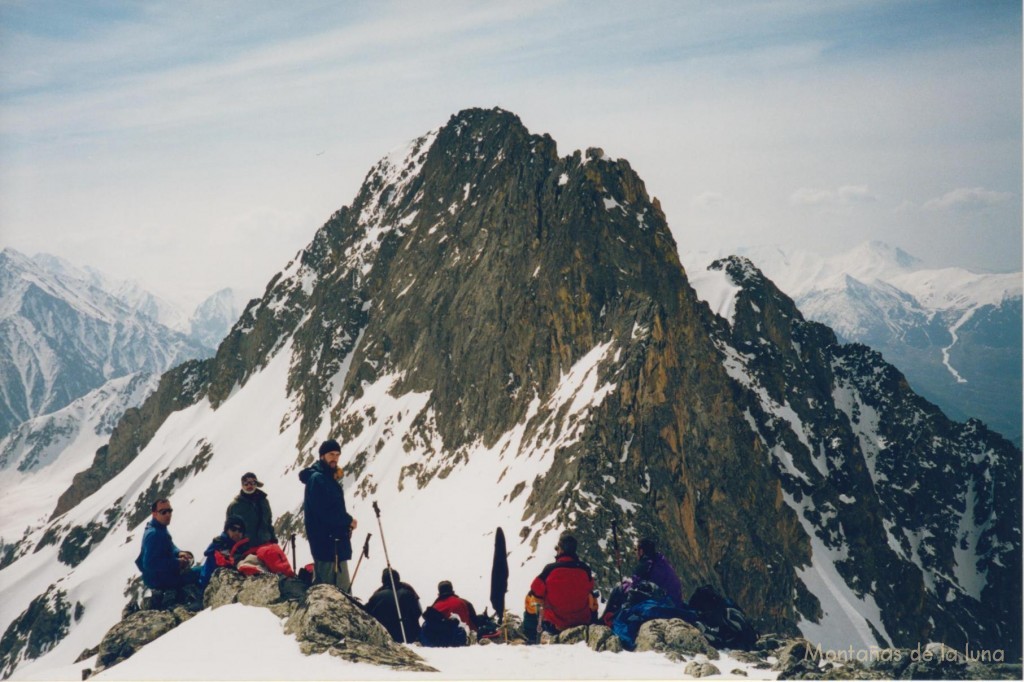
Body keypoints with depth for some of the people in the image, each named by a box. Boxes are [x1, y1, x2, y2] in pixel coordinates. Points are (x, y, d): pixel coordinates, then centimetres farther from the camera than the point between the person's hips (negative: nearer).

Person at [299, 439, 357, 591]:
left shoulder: (327, 478, 18)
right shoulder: (317, 478, -13)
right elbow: (323, 512, -21)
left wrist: (345, 520, 2)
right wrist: (348, 521, -10)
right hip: (328, 542, -10)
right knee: (341, 589, -11)